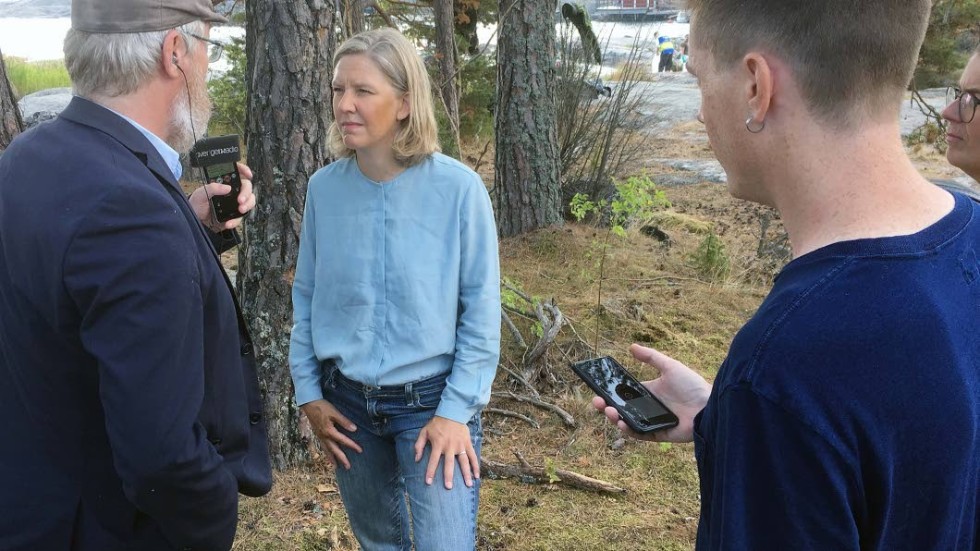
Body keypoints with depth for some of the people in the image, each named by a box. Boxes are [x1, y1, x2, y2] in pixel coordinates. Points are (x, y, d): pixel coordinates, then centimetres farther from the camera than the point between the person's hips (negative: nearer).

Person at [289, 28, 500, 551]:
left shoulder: (457, 188, -16)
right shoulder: (324, 188, -6)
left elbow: (481, 310, -11)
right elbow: (306, 297, 4)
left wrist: (456, 410, -12)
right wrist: (308, 391, 4)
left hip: (432, 399, -3)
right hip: (347, 399, 4)